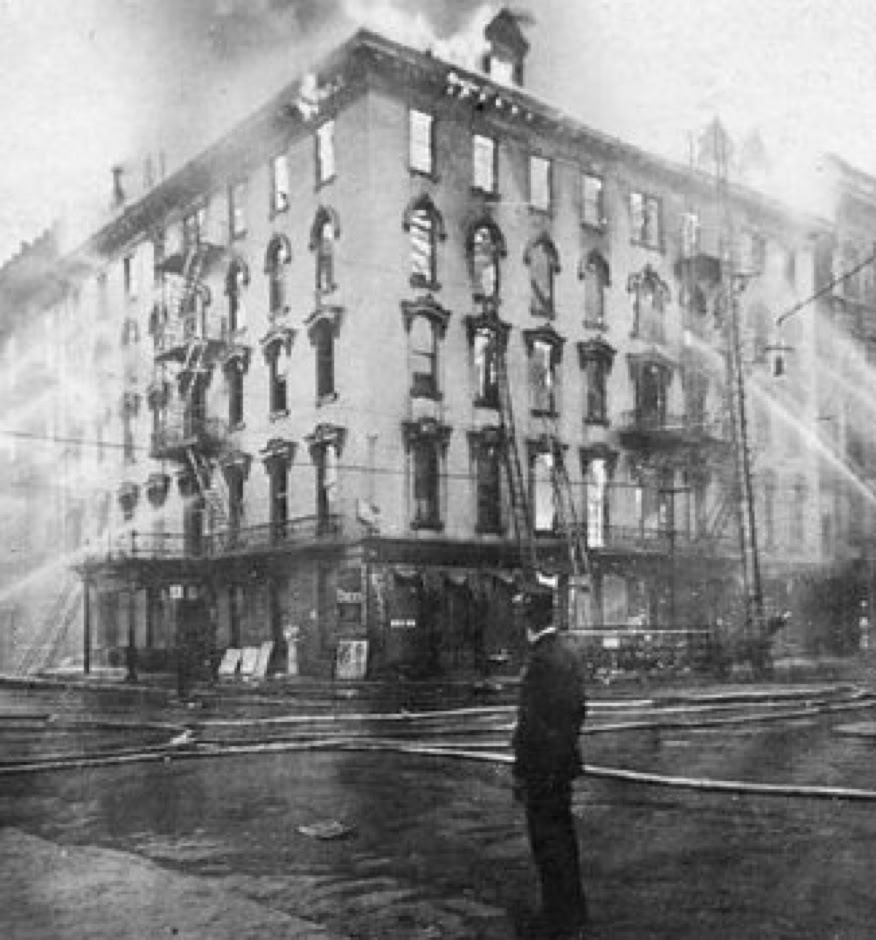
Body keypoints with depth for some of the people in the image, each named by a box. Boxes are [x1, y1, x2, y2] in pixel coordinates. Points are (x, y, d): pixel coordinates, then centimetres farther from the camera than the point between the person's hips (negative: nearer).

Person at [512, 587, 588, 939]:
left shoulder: (541, 660, -22)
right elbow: (579, 710, 16)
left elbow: (531, 722, -23)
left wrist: (520, 773, -18)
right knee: (563, 836, 19)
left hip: (542, 765, -9)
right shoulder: (569, 655, 8)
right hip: (565, 761, 9)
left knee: (548, 841, 1)